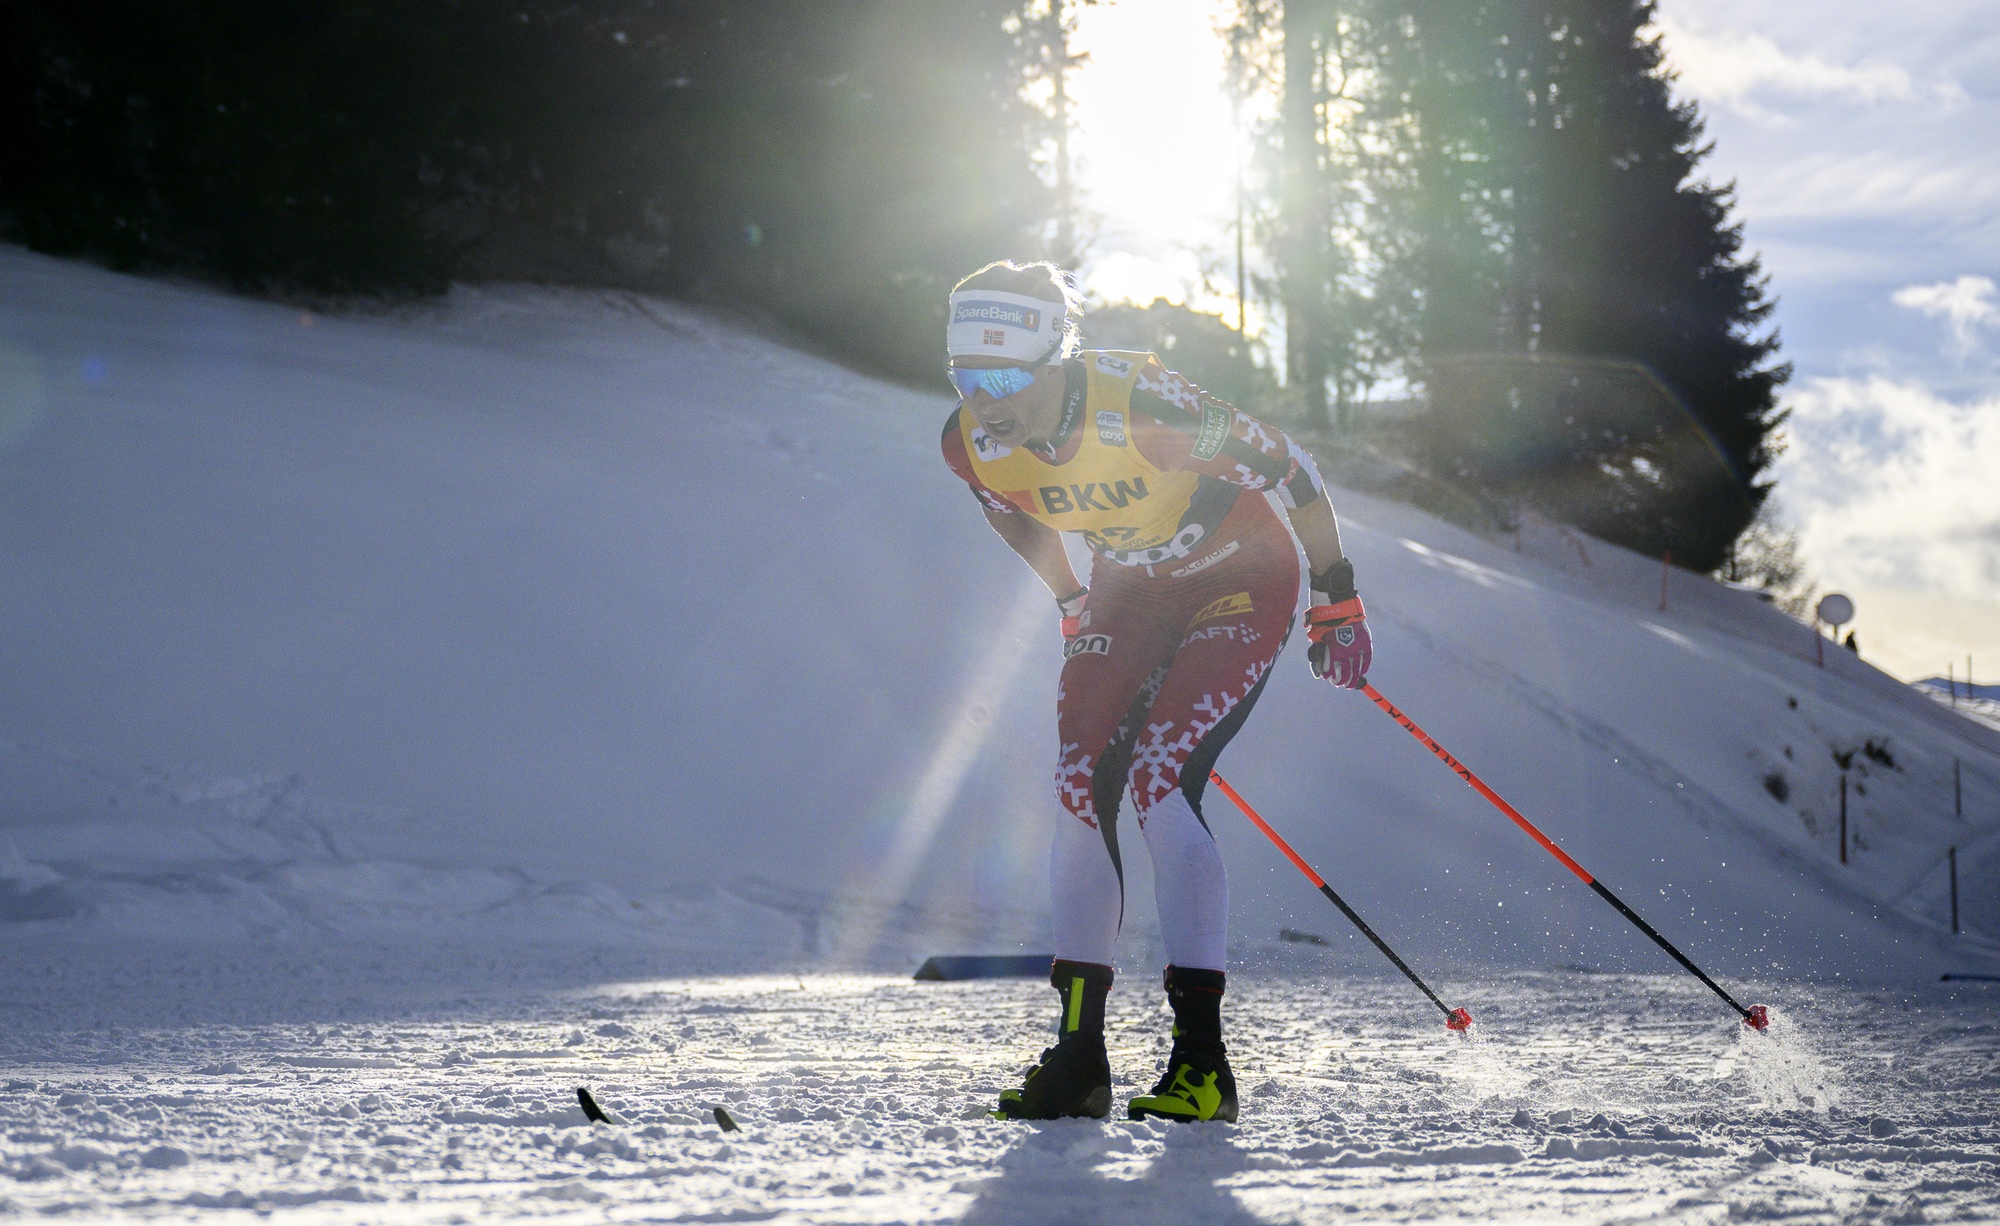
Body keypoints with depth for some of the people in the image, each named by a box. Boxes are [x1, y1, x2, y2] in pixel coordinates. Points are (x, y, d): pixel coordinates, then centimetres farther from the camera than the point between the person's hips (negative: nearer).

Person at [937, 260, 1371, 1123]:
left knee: (1160, 783, -22)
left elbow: (1287, 468, -20)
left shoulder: (1143, 407, -35)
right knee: (1082, 788, -10)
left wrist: (1337, 601, -12)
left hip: (1242, 582, -6)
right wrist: (1073, 609, 16)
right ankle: (1079, 1056, -3)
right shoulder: (971, 445, -17)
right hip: (1130, 593, 6)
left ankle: (1201, 1058, -18)